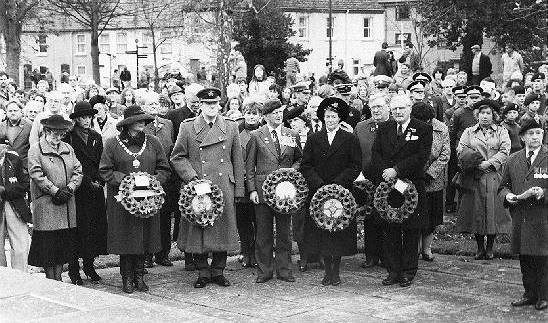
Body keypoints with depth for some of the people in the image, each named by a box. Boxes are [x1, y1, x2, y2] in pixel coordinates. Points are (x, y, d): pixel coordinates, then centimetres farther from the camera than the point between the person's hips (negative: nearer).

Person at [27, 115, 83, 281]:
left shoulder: (68, 148, 15)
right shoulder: (35, 149, -3)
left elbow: (78, 171, 10)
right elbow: (37, 174, -12)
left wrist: (69, 188, -7)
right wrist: (55, 191, -16)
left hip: (67, 202, 5)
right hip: (45, 204, -5)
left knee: (65, 243, 7)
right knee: (48, 243, -2)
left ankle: (58, 277, 16)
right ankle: (50, 279, 8)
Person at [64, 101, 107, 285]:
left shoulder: (96, 137, 14)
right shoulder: (69, 137, -2)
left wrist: (99, 181, -2)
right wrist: (88, 182, -11)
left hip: (95, 189, 5)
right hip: (78, 191, -5)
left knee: (95, 227, 3)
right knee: (78, 227, -5)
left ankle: (89, 266, 15)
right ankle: (73, 270, 2)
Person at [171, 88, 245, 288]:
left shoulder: (231, 128, 9)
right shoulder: (187, 128, 4)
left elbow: (237, 161, 11)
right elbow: (177, 158, 4)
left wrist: (238, 190, 6)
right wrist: (192, 178, -9)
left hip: (224, 188, 2)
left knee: (222, 228, 4)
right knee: (197, 230, 1)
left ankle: (218, 271, 17)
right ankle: (203, 273, 12)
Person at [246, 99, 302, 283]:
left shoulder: (292, 135, 11)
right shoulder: (256, 136, 5)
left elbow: (299, 159, 20)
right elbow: (249, 166, 4)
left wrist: (292, 170, -1)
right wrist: (252, 189, -3)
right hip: (262, 190, -2)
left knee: (284, 232, 5)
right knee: (263, 233, 2)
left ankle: (284, 270, 13)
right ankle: (264, 271, 11)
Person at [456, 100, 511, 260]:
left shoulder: (502, 131, 10)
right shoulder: (469, 132, 13)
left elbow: (504, 151, -3)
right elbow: (461, 150, -1)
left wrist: (489, 163, -14)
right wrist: (477, 163, -14)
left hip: (494, 177, -1)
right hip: (474, 179, 1)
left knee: (493, 211, -2)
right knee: (476, 211, 0)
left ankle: (490, 247, 9)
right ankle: (480, 248, 10)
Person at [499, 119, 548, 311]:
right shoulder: (513, 160, 12)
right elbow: (503, 186, 18)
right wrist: (508, 195, -2)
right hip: (520, 217, 4)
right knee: (524, 259, 10)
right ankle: (530, 294, 22)